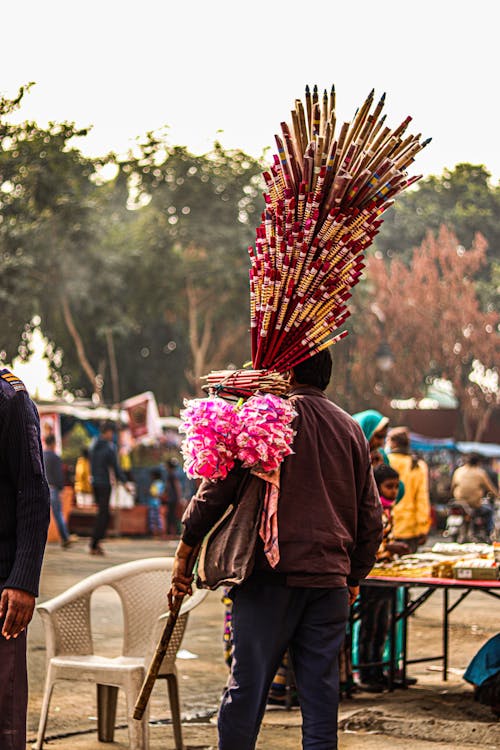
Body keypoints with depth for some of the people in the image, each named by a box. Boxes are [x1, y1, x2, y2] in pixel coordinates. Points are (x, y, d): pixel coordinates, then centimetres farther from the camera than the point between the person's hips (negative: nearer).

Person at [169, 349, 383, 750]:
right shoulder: (352, 429, 11)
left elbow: (216, 490, -5)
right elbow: (371, 516, 15)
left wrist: (185, 551, 3)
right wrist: (354, 576, 24)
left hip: (272, 574, -4)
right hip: (329, 579, 4)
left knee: (248, 683, 2)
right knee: (320, 687, 7)